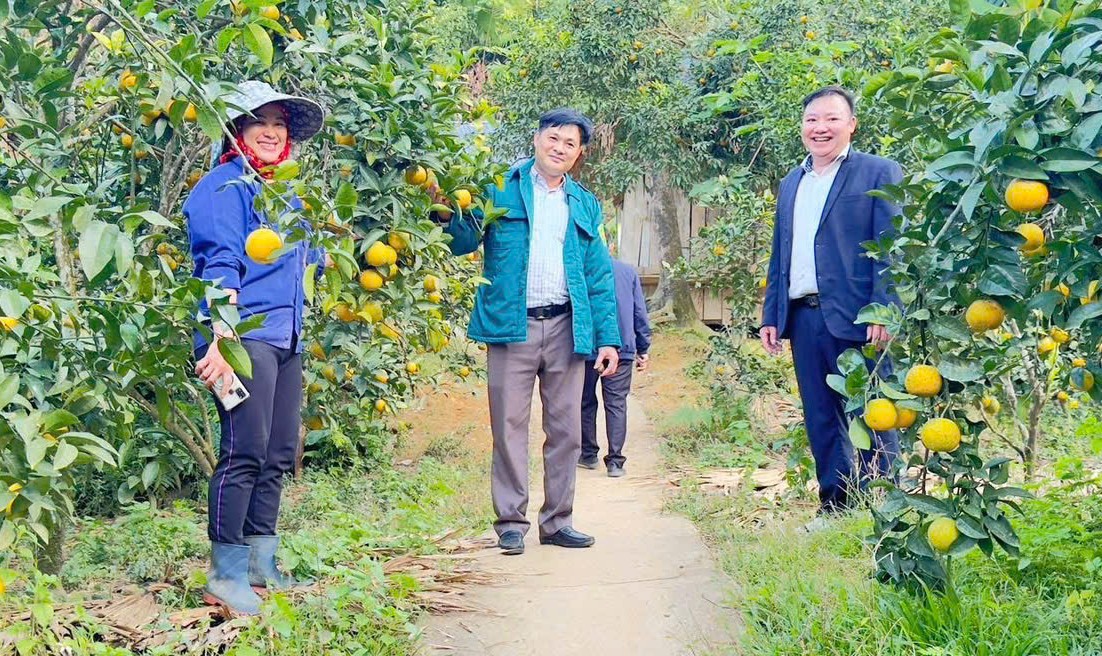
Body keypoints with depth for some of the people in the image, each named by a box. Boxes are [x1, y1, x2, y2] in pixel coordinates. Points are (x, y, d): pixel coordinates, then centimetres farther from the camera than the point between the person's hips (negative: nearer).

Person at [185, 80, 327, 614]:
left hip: (286, 340, 9)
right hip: (245, 337, -9)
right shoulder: (225, 187, -5)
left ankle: (261, 564, 21)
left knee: (278, 455, 11)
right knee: (244, 454, -12)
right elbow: (220, 265, -16)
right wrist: (222, 338, -25)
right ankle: (226, 575, -6)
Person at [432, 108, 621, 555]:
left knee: (566, 429, 7)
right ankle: (511, 523, 9)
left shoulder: (585, 205, 16)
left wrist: (609, 337, 5)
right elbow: (465, 242, -3)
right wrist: (448, 215, -25)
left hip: (566, 328, 3)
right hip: (512, 326, -3)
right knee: (510, 428, 0)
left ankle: (558, 521, 17)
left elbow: (599, 276, 13)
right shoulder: (500, 189, 6)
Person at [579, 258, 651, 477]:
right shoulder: (629, 271, 7)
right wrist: (643, 350, 15)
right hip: (622, 349, 2)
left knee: (586, 402, 13)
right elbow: (640, 313, 9)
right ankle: (615, 461, -2)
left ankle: (588, 454, 21)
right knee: (616, 404, 2)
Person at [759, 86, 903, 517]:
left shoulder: (878, 173, 0)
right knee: (820, 420, 10)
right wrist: (770, 315, 14)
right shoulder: (791, 183, 19)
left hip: (854, 319, -6)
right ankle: (835, 505, 18)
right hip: (803, 318, 6)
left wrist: (883, 312, -16)